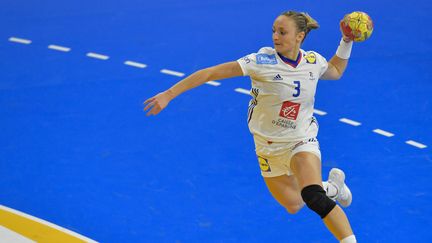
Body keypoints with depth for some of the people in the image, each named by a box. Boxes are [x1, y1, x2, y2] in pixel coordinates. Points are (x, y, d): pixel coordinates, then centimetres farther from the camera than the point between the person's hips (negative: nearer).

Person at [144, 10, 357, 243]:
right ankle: (332, 187, 43)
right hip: (269, 147, 1)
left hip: (302, 140, -1)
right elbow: (211, 73, -24)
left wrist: (346, 42, 1)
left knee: (315, 199, -28)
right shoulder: (262, 60, -21)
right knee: (293, 206, 15)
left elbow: (335, 72, 17)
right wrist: (169, 94, -28)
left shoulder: (313, 61, -9)